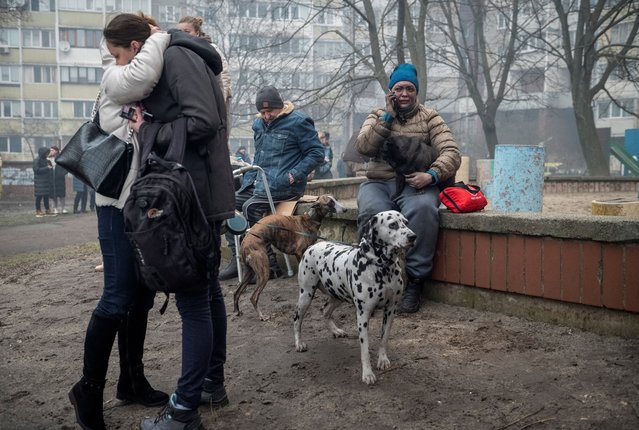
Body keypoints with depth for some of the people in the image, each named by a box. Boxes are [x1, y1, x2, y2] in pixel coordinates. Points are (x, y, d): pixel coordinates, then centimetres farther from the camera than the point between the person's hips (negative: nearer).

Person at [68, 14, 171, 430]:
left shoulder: (160, 83, 13)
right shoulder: (115, 79, -5)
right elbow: (141, 74, -27)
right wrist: (161, 36, -12)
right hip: (120, 203, -6)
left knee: (141, 296, 12)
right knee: (117, 299, -5)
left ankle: (132, 381, 25)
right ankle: (88, 390, 11)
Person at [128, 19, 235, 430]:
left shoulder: (177, 56, -10)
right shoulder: (180, 59, 19)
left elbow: (203, 121, -20)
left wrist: (148, 132, -12)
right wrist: (147, 127, 4)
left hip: (196, 195, -10)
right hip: (203, 194, 10)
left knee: (193, 298, -4)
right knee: (207, 289, 16)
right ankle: (213, 384, 30)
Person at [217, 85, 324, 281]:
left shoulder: (298, 121, -7)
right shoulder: (259, 123, 16)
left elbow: (316, 153, -9)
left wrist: (293, 175, -17)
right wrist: (249, 177, 13)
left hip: (283, 186, -8)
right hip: (259, 183, 9)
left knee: (250, 207, -28)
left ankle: (270, 265, -21)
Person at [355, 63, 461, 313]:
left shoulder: (430, 118, 13)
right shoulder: (377, 116, 19)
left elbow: (451, 152, 0)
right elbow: (363, 147, 0)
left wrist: (432, 175, -19)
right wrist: (388, 116, -4)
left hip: (416, 184, -1)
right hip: (378, 182, 1)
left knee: (423, 210, -36)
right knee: (373, 212, -34)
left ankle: (414, 281, -25)